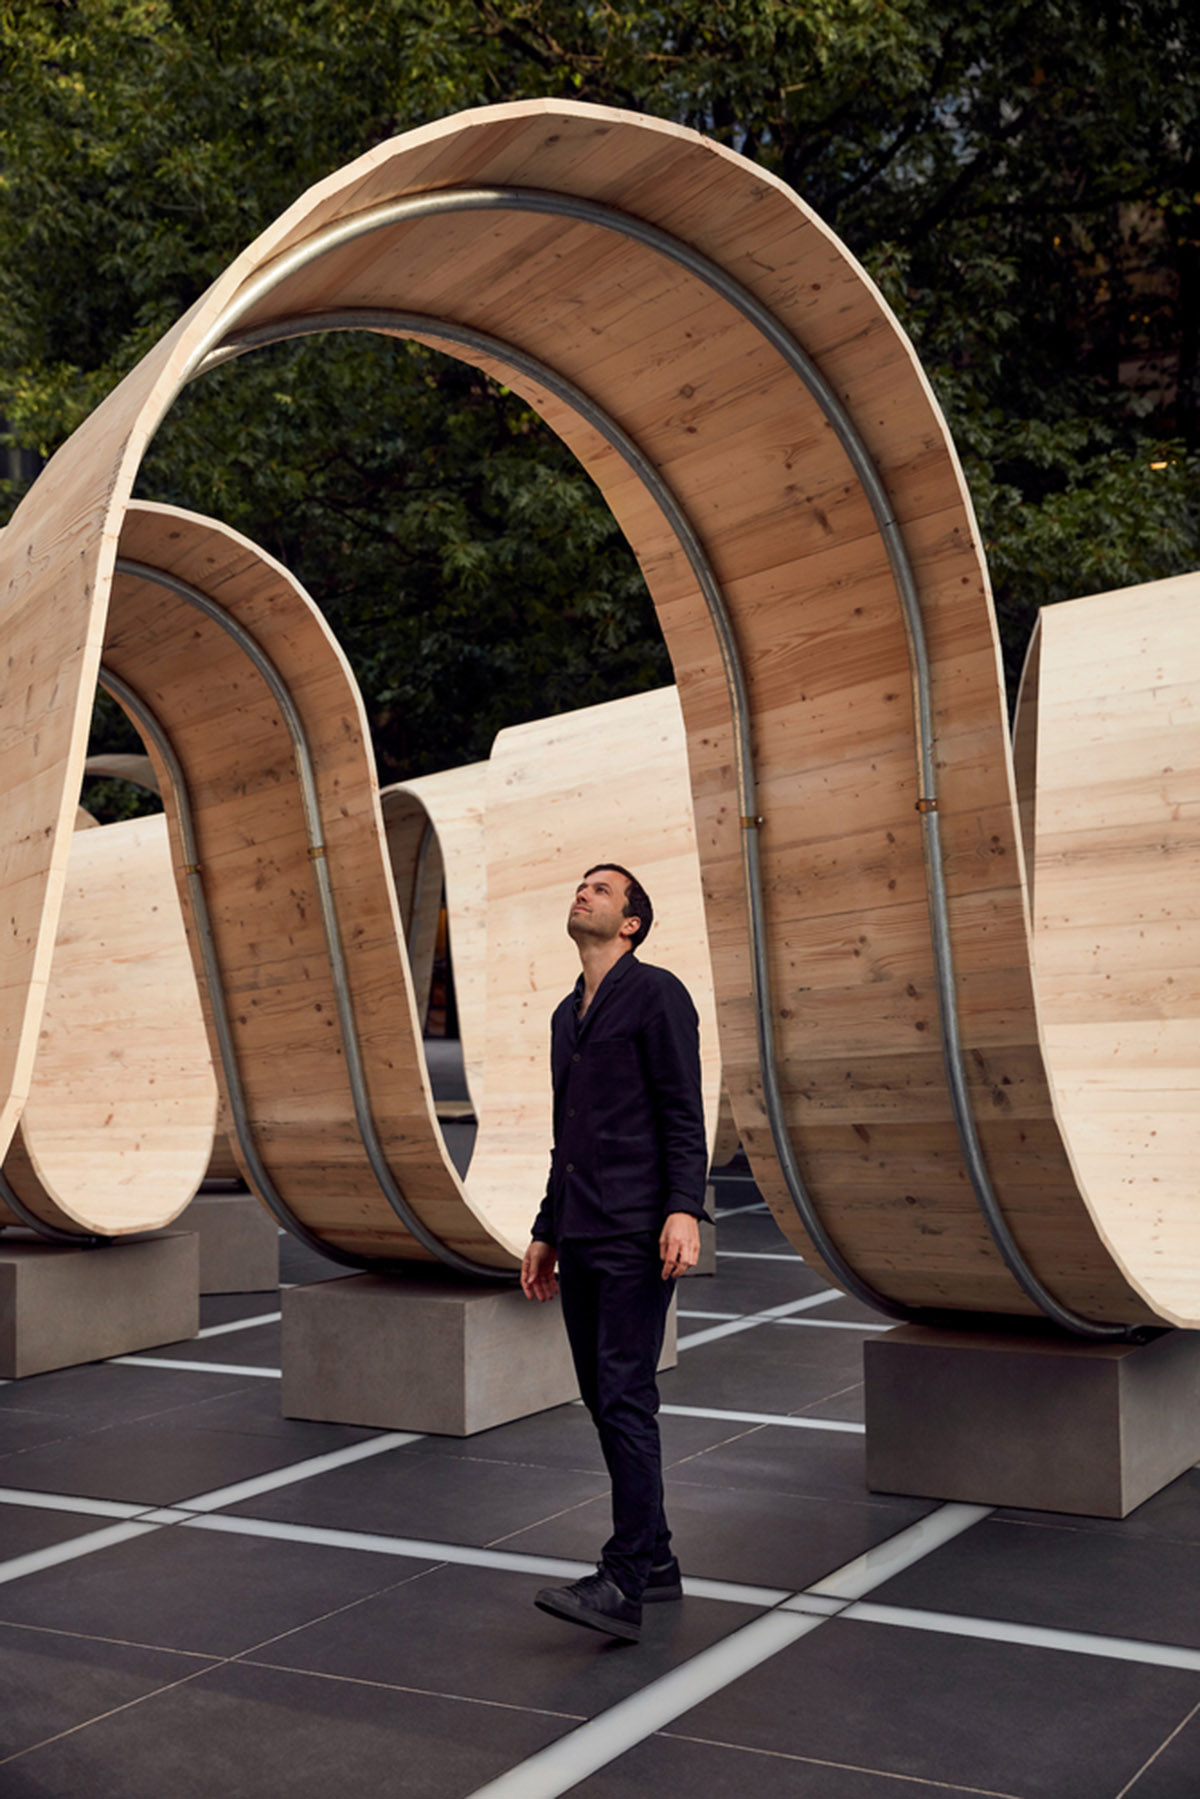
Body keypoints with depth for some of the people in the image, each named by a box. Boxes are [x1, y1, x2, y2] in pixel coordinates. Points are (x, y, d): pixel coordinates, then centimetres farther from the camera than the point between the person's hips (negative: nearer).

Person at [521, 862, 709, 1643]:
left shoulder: (656, 993, -3)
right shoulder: (567, 1015, 20)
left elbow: (683, 1113, -11)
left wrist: (684, 1210, -22)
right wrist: (545, 1234, 23)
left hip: (636, 1233, -8)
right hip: (579, 1235, 8)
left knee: (625, 1396, -12)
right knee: (603, 1399, 10)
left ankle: (623, 1585, -11)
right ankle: (655, 1560, 20)